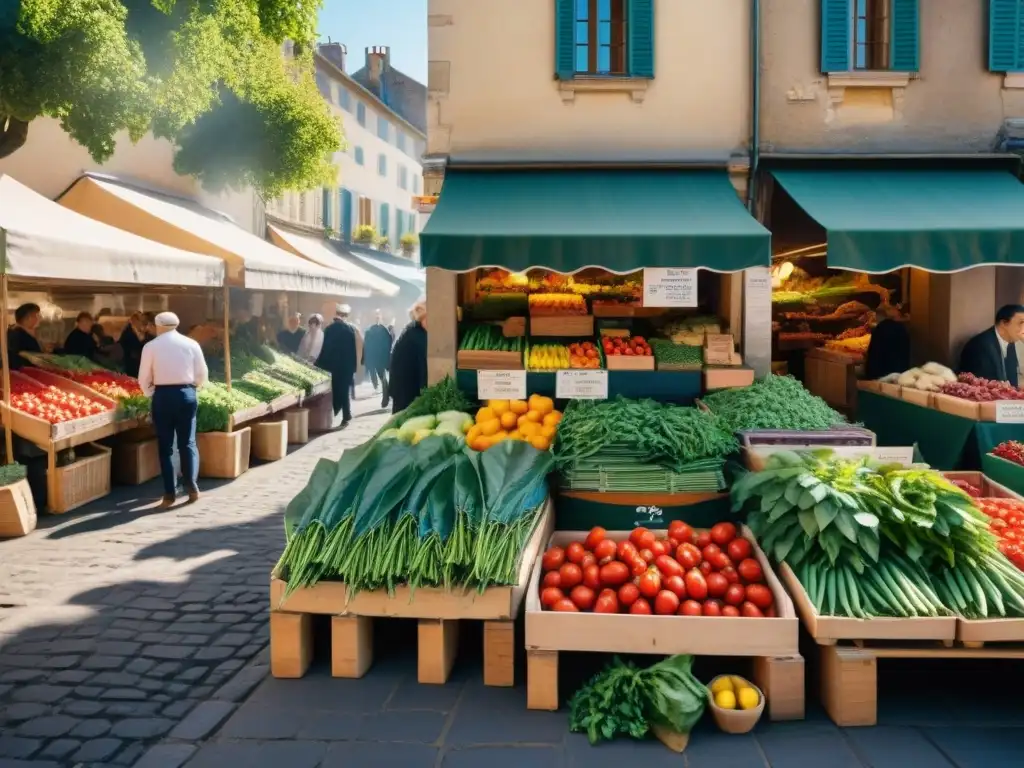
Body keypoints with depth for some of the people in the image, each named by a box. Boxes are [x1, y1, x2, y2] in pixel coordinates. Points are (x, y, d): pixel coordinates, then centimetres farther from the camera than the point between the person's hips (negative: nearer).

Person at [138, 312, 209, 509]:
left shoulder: (151, 346, 0)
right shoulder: (191, 344, 3)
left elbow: (144, 379, 3)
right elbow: (202, 376, 4)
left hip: (162, 396, -1)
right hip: (186, 395, 1)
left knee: (165, 445, 6)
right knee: (188, 442, 9)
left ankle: (169, 493, 4)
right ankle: (192, 485, -4)